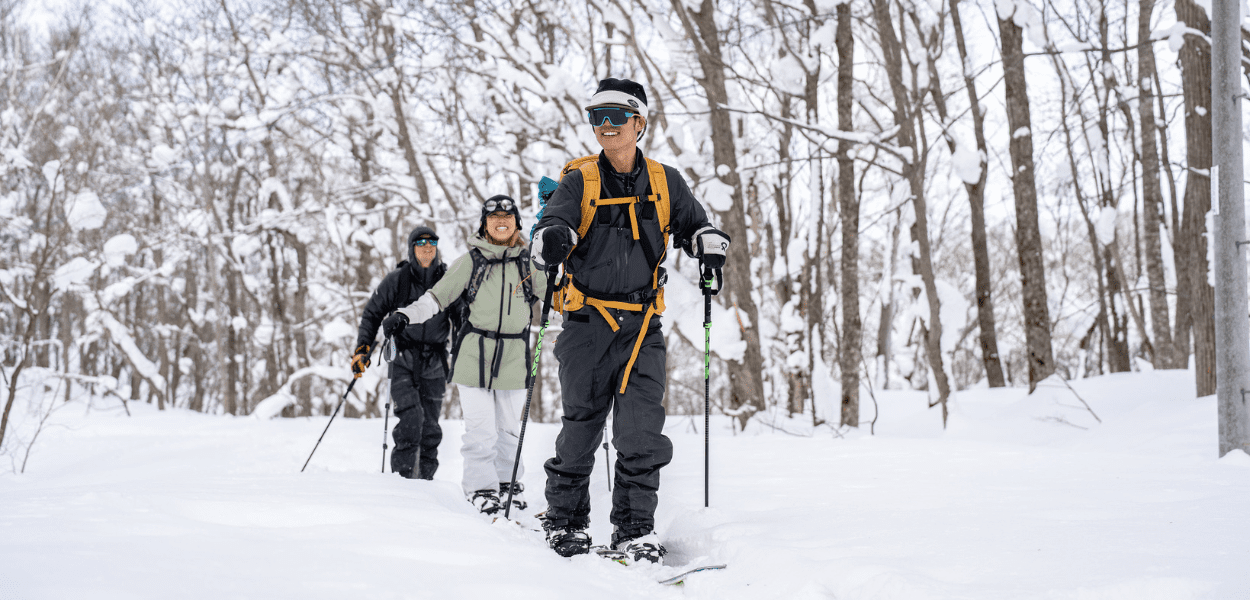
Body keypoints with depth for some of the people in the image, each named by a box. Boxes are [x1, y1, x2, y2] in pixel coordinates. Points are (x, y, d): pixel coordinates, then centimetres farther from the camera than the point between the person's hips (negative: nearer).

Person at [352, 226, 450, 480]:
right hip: (403, 361, -2)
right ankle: (403, 476, -10)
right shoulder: (397, 279, -1)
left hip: (434, 365, 2)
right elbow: (372, 313, 6)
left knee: (430, 427, 3)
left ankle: (424, 480, 14)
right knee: (411, 418, -18)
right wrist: (362, 347, -4)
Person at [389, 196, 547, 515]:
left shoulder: (529, 262, 8)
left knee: (509, 426, 7)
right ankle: (481, 487, 5)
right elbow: (438, 296, 1)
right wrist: (407, 314, -11)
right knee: (481, 426, -6)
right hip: (474, 354, -2)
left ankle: (509, 482, 24)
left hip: (514, 356, 2)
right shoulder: (470, 262, 3)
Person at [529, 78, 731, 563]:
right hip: (588, 322, -1)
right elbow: (552, 227, -13)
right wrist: (553, 241, -37)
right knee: (580, 427, 5)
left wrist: (710, 249, -5)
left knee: (642, 431, -6)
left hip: (643, 326, 1)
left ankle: (635, 527, 4)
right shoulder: (579, 180, 1)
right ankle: (565, 519, 22)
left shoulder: (664, 182, 8)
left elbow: (695, 224, 18)